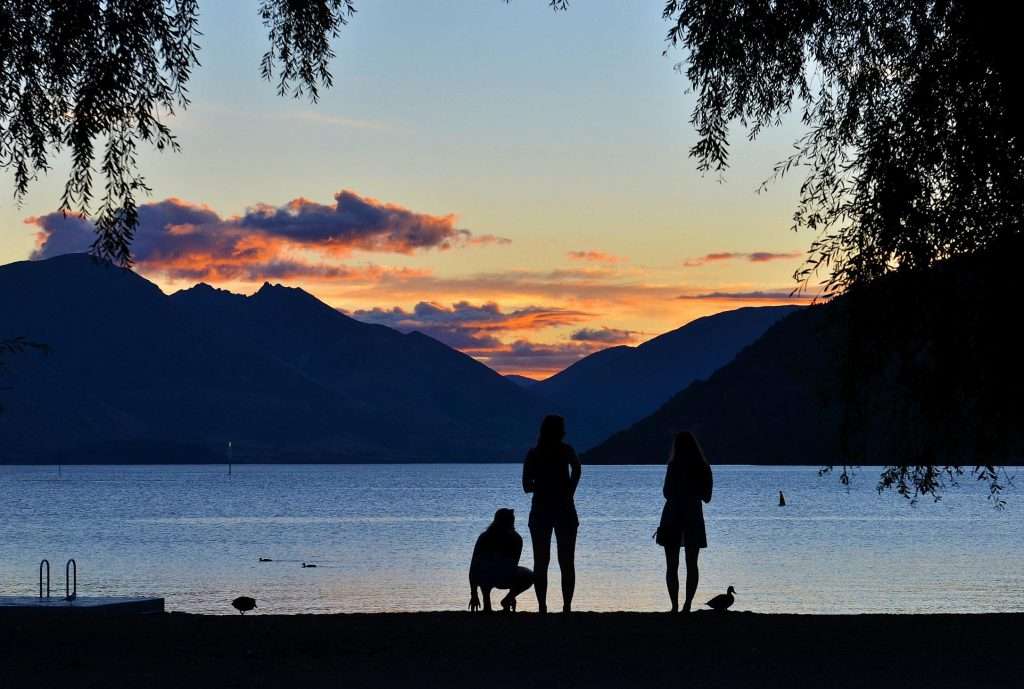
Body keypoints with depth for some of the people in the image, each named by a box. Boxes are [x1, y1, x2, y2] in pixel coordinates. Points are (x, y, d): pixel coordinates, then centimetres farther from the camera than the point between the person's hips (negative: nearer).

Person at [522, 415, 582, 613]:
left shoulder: (533, 454, 4)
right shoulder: (566, 450, -3)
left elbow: (527, 486, 2)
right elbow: (577, 469, -20)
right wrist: (570, 490, -8)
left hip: (540, 511, 2)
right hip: (564, 509, -2)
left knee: (541, 562, 6)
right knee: (567, 563, 3)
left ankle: (542, 607, 0)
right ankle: (567, 607, -5)